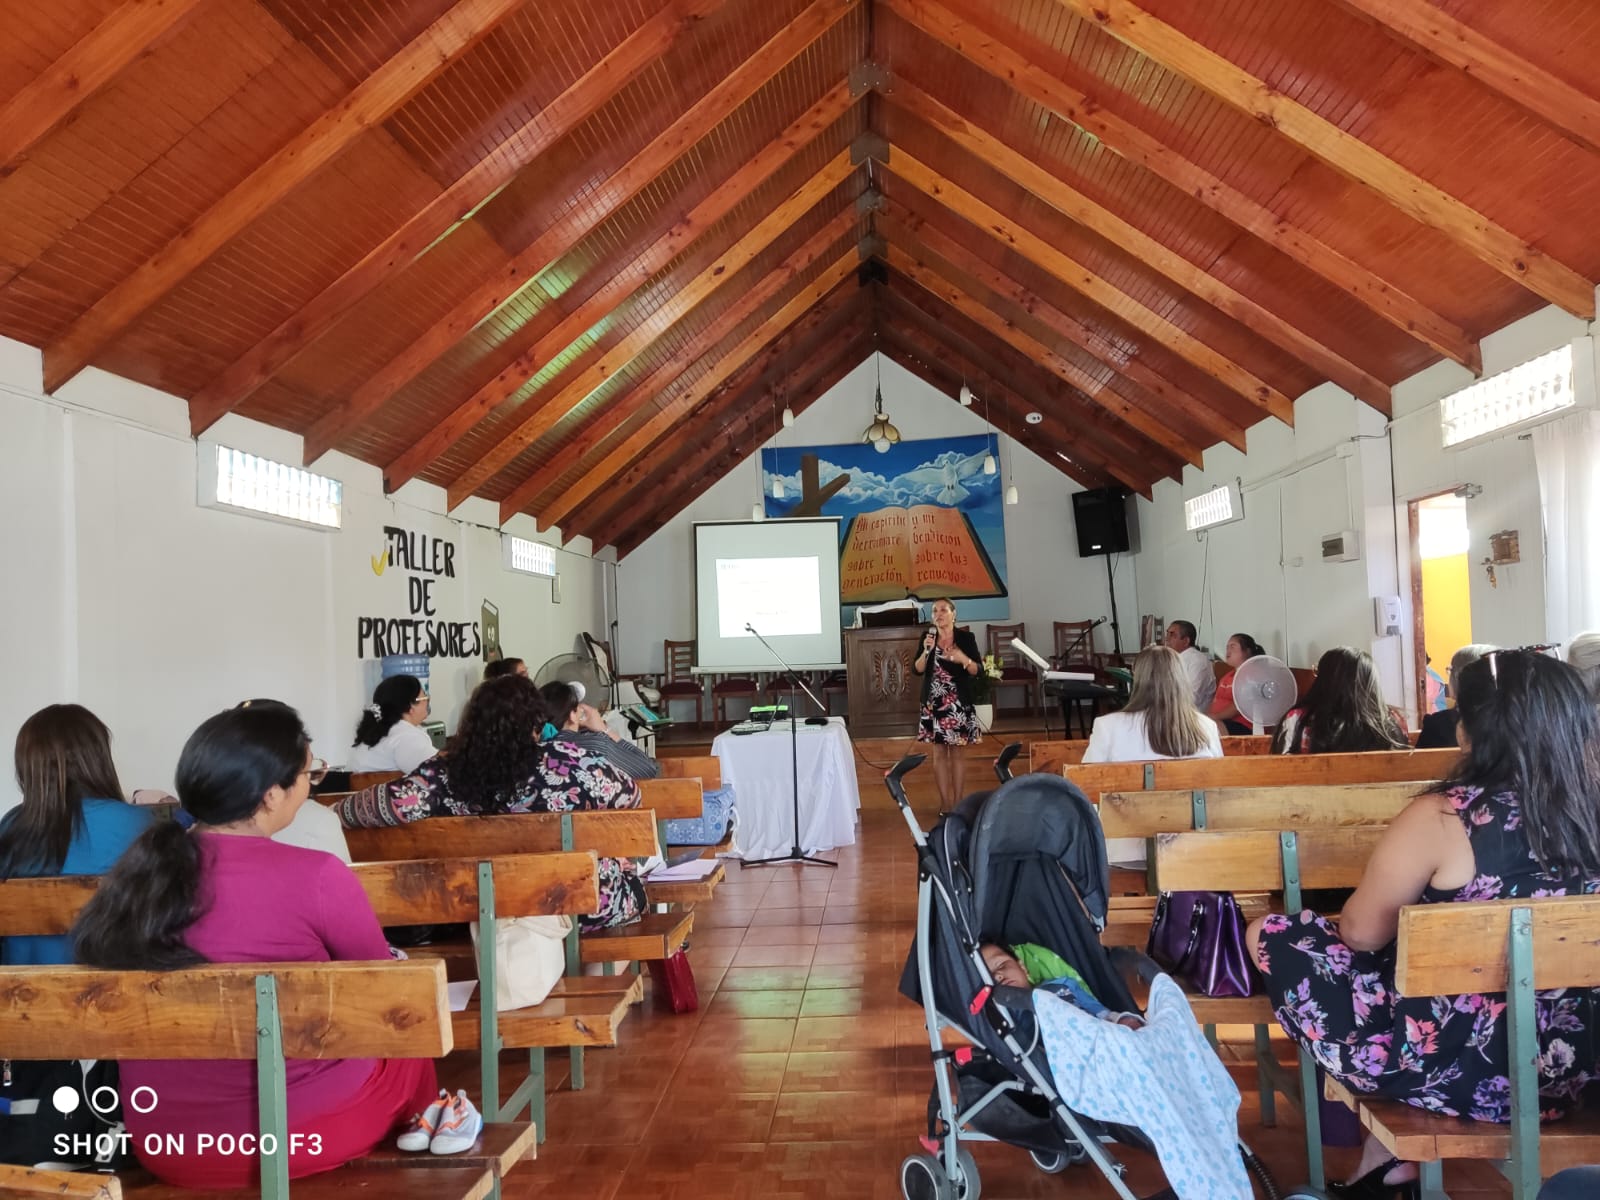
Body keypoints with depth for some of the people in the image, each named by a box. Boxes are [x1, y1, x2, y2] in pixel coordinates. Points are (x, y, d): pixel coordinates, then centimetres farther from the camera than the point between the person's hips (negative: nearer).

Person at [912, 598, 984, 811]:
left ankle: (958, 801, 11)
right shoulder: (927, 637, 3)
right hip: (934, 704, 2)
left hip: (960, 704, -2)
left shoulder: (966, 637, -2)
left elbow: (978, 670, -3)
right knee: (939, 753, 3)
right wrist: (927, 650, -16)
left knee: (958, 753, 3)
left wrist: (963, 659, -21)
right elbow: (917, 670, -1)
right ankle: (945, 802, 11)